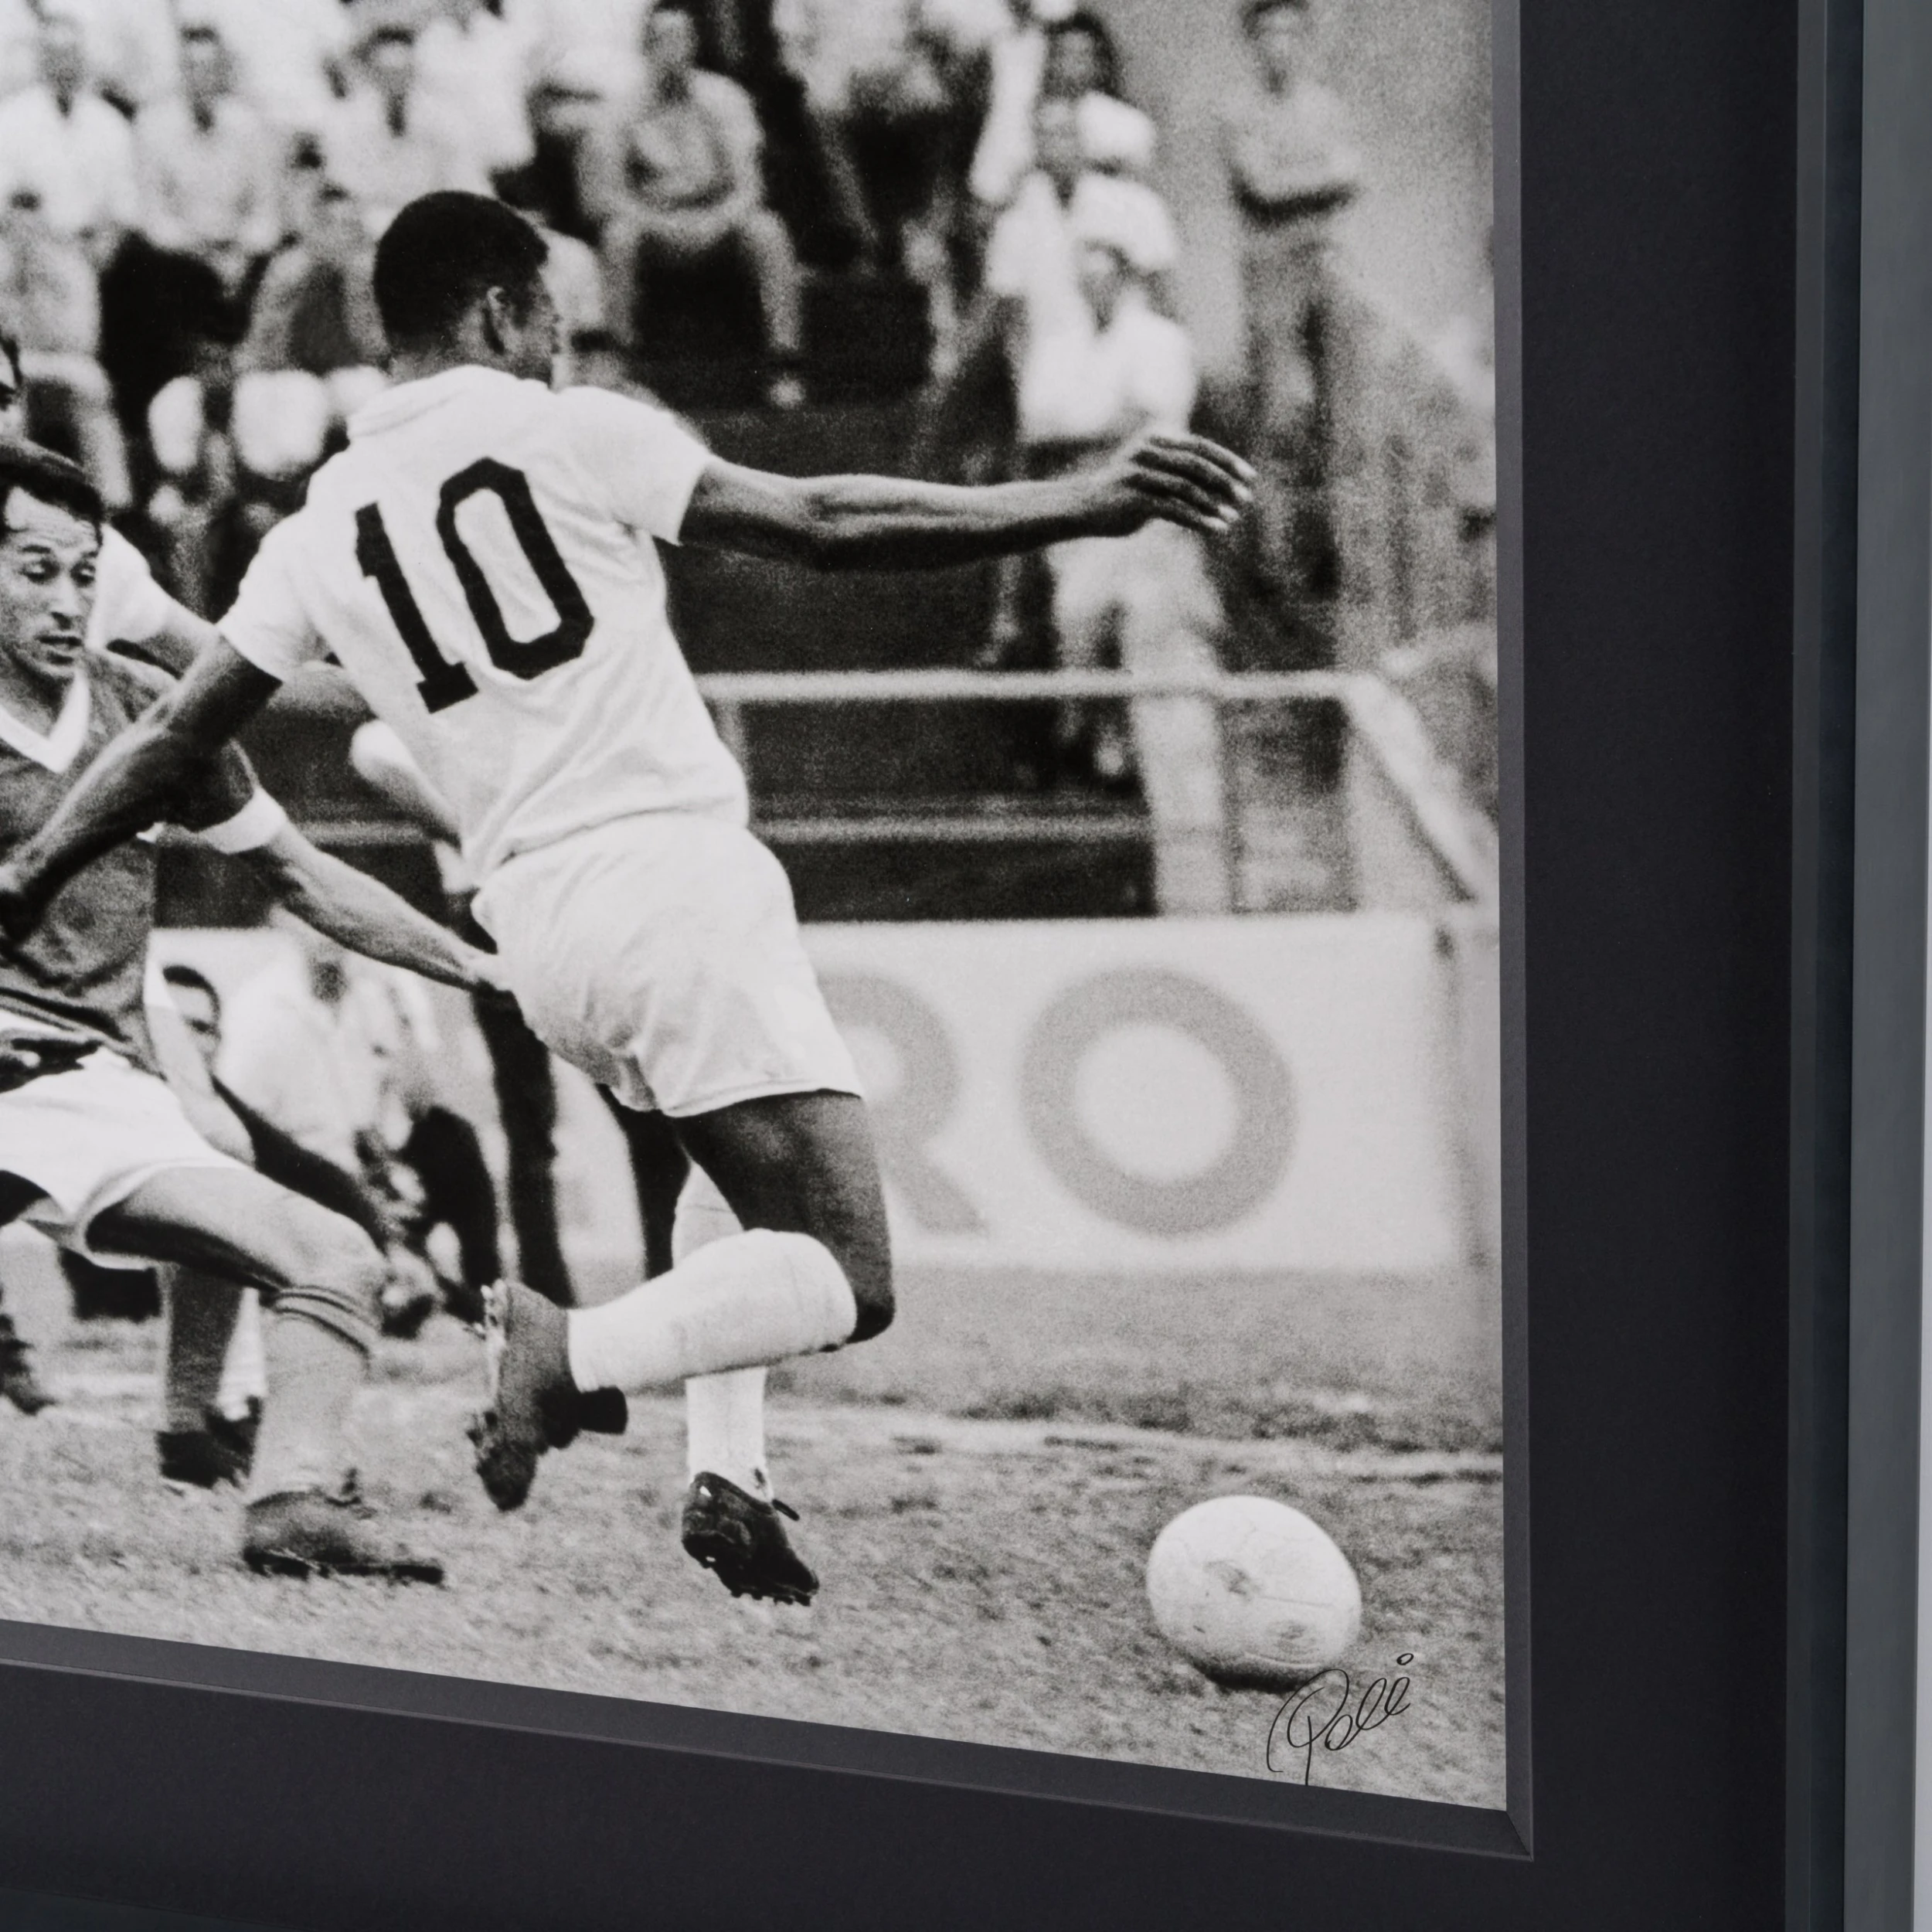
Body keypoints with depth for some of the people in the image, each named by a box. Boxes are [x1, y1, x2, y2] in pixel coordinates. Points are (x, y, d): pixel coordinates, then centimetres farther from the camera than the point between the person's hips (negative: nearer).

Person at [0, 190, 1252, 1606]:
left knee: (776, 1214, 26)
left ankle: (728, 1477, 11)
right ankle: (575, 1357, -23)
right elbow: (822, 525, -7)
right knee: (846, 1281, -7)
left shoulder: (321, 529, 12)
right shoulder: (562, 432, -3)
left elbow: (177, 735, 13)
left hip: (537, 930, 7)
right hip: (673, 873, -7)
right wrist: (1083, 507, -5)